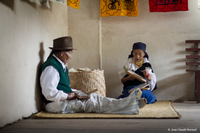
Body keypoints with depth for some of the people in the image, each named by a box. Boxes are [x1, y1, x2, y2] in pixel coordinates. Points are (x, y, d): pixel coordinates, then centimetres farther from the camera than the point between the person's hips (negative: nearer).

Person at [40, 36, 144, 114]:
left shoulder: (60, 65, 17)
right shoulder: (51, 67, -18)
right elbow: (49, 93, -25)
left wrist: (73, 91, 8)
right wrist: (68, 96, -16)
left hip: (64, 99, 10)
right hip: (55, 105, -10)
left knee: (93, 98, -8)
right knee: (92, 101, -19)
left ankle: (130, 104, -20)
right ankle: (129, 104, -23)